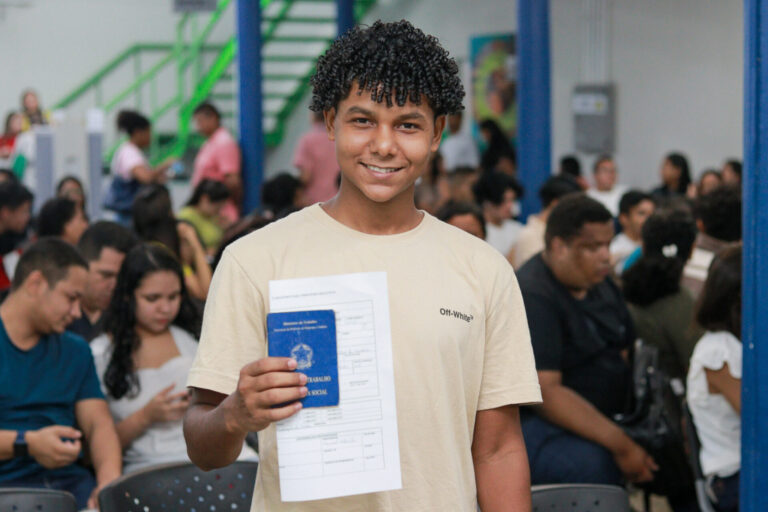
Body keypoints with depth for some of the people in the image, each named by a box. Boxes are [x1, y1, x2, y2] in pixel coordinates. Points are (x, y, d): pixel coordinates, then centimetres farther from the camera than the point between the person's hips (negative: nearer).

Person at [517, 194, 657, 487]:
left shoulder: (600, 284, 15)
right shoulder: (531, 296, -14)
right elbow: (545, 392, -22)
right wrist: (620, 446, -25)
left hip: (604, 418, 9)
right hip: (536, 427, -9)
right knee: (595, 465, -37)